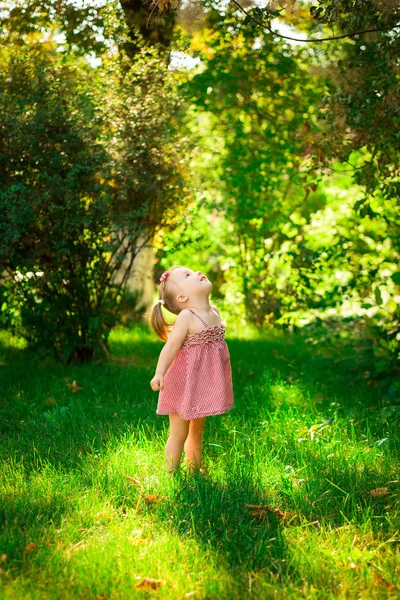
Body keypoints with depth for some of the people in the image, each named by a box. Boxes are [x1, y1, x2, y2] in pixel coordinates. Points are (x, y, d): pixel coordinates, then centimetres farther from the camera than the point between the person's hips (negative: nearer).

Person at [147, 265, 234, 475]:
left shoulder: (214, 312, 1)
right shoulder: (186, 317, -21)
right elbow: (171, 346, -26)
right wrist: (159, 374, -38)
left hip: (204, 383, 7)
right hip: (185, 382, -7)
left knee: (197, 433, 21)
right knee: (179, 434, 5)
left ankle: (195, 471, 36)